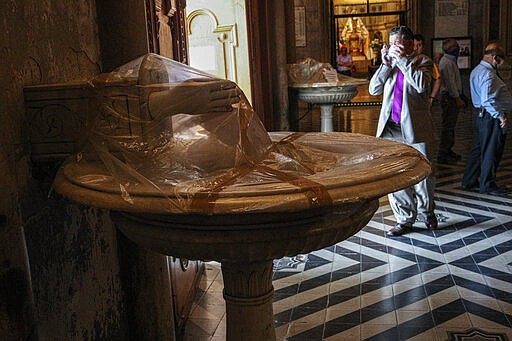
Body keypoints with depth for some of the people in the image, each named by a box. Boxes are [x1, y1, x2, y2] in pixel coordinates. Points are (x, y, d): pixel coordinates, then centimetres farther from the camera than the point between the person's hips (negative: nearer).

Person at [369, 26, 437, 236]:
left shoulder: (422, 61, 2)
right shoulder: (388, 64, 14)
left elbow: (421, 85, -18)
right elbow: (374, 89, 5)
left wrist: (402, 60, -13)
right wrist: (386, 63, -3)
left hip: (414, 128, -4)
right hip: (390, 128, 4)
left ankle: (426, 211, 31)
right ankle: (405, 219, 17)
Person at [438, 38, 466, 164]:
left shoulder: (450, 60, 18)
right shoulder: (447, 62, -16)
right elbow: (450, 83, -20)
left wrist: (459, 96, 20)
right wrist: (457, 98, -18)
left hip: (452, 97, 11)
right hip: (449, 97, -11)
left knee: (450, 125, 16)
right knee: (447, 126, -9)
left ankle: (448, 150, 25)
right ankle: (443, 155, -6)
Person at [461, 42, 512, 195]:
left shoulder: (476, 70, 13)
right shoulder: (488, 74, -20)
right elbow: (488, 100, -29)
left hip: (481, 115, 10)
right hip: (492, 118, -10)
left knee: (477, 149, 15)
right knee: (491, 152, 1)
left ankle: (469, 182, 23)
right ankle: (487, 185, 12)